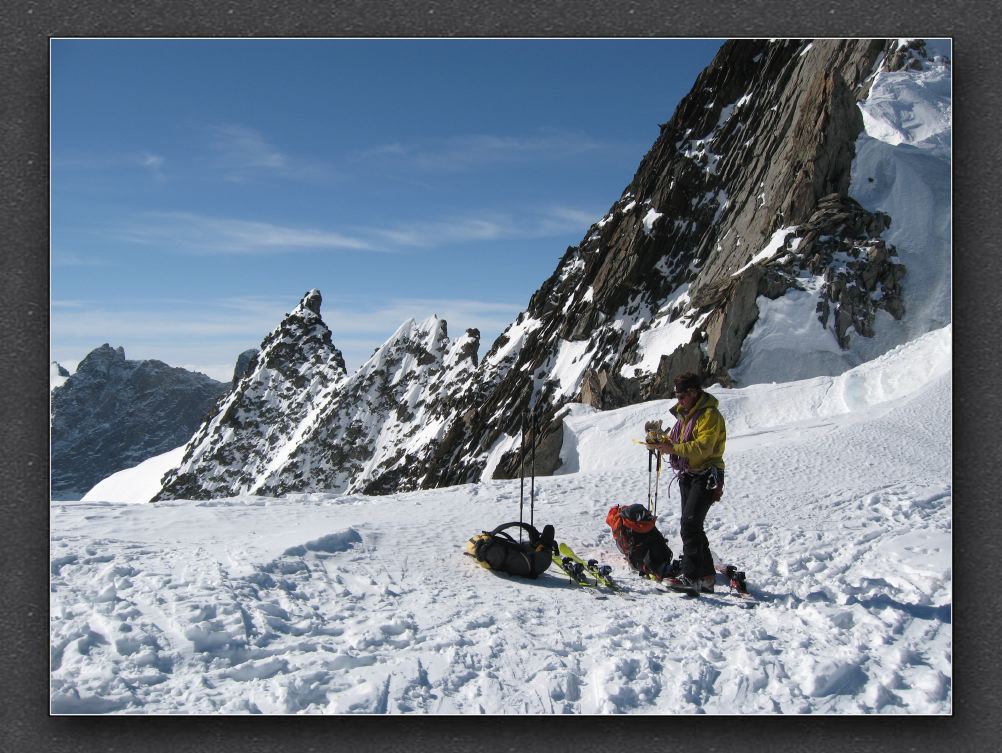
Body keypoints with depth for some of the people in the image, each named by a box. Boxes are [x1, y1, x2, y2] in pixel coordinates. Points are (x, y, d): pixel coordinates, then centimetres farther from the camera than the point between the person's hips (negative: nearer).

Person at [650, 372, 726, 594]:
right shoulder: (686, 413, 16)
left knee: (689, 524, -19)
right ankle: (706, 576, 19)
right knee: (692, 527, 11)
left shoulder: (709, 415, -14)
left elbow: (703, 448, -25)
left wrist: (673, 448, -31)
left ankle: (691, 577, -21)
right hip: (688, 476, 10)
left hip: (706, 477, -10)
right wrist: (664, 441, -2)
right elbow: (678, 440, 18)